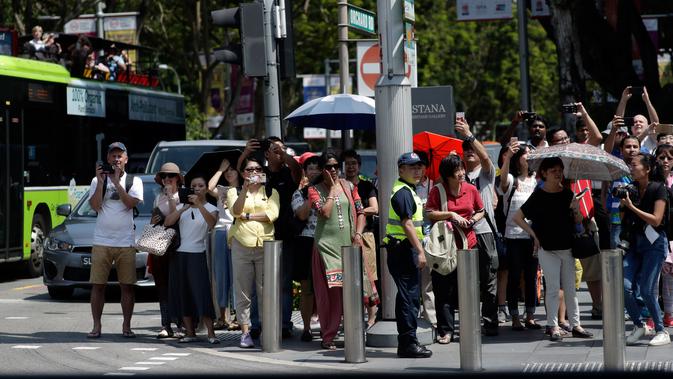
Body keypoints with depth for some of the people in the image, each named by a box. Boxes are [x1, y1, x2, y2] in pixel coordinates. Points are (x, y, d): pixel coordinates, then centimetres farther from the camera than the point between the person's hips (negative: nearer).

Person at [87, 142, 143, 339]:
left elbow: (130, 203, -10)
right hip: (101, 241, 0)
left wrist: (116, 182, -13)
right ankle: (96, 326, 7)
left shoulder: (134, 181, 7)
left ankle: (126, 326, 10)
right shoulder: (98, 180, 8)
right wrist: (101, 181, -10)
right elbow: (95, 206, -4)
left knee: (127, 285, 2)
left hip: (125, 242, 0)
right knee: (98, 284, 0)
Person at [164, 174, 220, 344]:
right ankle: (189, 332, 10)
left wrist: (199, 205, -30)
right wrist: (183, 209, -14)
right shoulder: (182, 206, 12)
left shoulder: (210, 208, 3)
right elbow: (167, 222, -2)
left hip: (198, 255, -4)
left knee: (202, 293, -11)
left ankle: (211, 333, -10)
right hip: (180, 254, 4)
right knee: (182, 295, 4)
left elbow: (211, 223, -19)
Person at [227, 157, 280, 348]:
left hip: (266, 245, 0)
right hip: (241, 244, 0)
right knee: (243, 292, -1)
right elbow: (235, 211, -7)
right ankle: (245, 332, 2)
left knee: (265, 291, -2)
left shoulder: (271, 192, 14)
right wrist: (245, 189, -17)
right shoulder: (234, 192, 13)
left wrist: (247, 216, -4)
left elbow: (273, 214, -3)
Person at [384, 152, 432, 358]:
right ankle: (409, 343, -9)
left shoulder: (408, 190, 19)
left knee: (409, 296, 14)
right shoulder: (403, 192, -14)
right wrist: (420, 251, -23)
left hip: (405, 249, 11)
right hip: (403, 248, -11)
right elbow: (407, 224, -21)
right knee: (409, 296, -10)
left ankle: (405, 343, 19)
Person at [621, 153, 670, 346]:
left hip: (654, 243, -5)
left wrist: (631, 207, -16)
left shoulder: (658, 189, -7)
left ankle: (662, 332, 4)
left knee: (647, 290, -10)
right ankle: (638, 326, 10)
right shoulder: (631, 189, 7)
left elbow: (656, 220, -14)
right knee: (625, 285, -10)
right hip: (635, 242, 5)